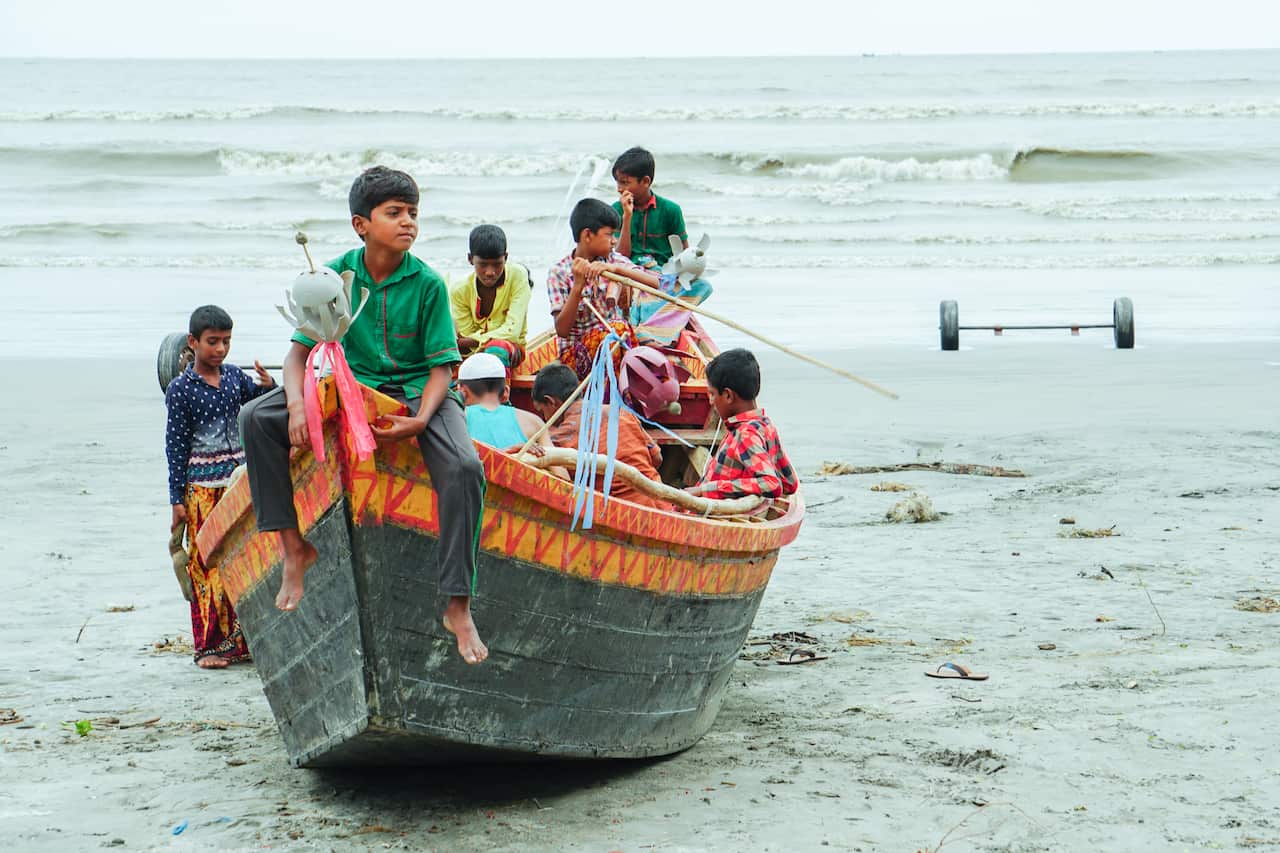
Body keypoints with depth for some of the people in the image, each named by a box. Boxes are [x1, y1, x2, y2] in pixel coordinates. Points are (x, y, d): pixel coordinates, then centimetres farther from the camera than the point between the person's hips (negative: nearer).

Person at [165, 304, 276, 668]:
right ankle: (209, 645, 3)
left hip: (239, 478, 5)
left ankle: (240, 640, 14)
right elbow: (176, 446, -6)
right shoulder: (180, 389, -7)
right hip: (201, 487, -5)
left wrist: (268, 387, -9)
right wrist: (177, 500, -7)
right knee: (207, 565, -3)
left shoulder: (235, 376, 6)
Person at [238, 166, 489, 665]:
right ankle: (294, 547, -12)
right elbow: (300, 351, -3)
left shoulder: (428, 284, -8)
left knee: (465, 468, -32)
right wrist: (298, 405, -24)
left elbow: (442, 368, -8)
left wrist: (420, 421, -27)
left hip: (418, 392, -2)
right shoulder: (336, 276, -4)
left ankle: (458, 608, -25)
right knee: (257, 418, -20)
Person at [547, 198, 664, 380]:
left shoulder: (612, 259, 6)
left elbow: (654, 283, -8)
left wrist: (616, 268, -22)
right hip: (575, 353, -4)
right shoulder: (559, 273, -5)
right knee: (617, 329, -31)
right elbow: (562, 330, -12)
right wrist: (578, 285, -22)